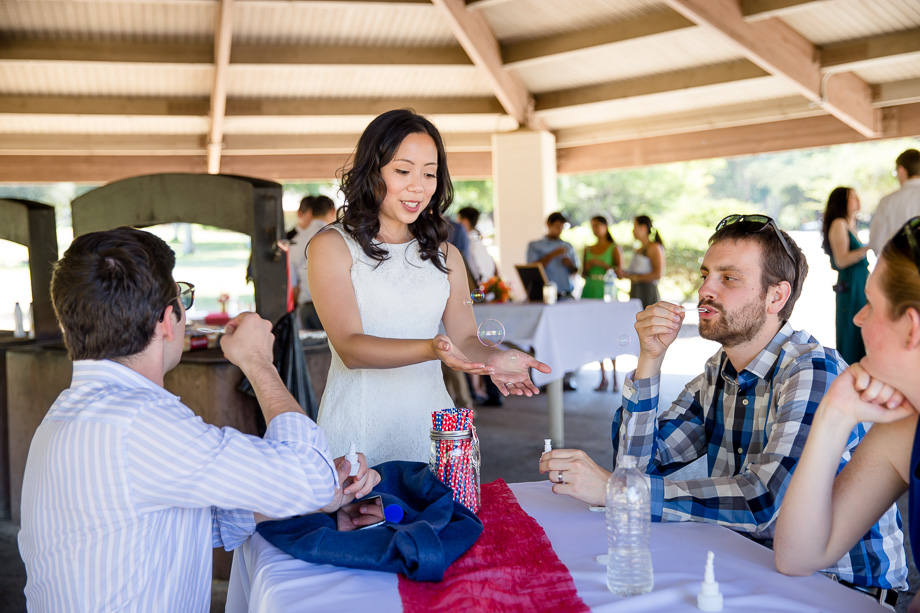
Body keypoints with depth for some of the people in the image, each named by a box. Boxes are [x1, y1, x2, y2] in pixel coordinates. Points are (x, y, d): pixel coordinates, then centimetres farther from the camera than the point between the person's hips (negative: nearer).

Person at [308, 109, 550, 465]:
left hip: (430, 425, 4)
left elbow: (465, 337, 7)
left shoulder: (444, 254, 13)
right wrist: (431, 349, -27)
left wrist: (494, 358, -16)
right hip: (358, 428, -4)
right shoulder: (331, 246, -3)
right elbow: (350, 347, -12)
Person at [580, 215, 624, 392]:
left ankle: (615, 377, -6)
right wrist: (587, 267, -2)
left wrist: (602, 264, -13)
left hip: (607, 293, -4)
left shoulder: (614, 249, 3)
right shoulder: (588, 250, 16)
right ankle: (603, 377, 7)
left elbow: (620, 272, -5)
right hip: (590, 292, 5)